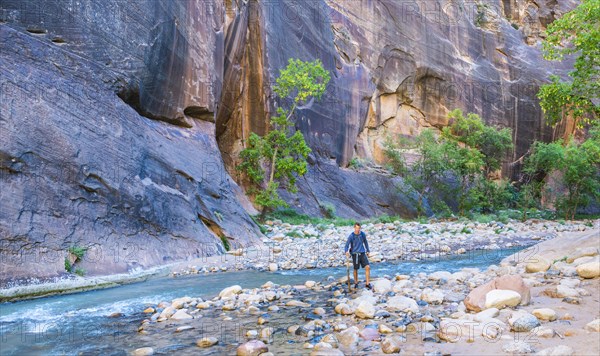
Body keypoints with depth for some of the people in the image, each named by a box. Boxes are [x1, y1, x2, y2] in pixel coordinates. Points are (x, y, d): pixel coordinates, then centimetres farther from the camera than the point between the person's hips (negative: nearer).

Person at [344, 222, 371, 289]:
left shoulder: (363, 234, -1)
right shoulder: (351, 236, -12)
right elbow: (347, 246, -15)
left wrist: (368, 251, 17)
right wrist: (346, 252, -35)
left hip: (362, 253, 3)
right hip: (355, 254, -3)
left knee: (368, 267, -9)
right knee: (356, 269, 8)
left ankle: (368, 283, 2)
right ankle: (356, 283, 30)